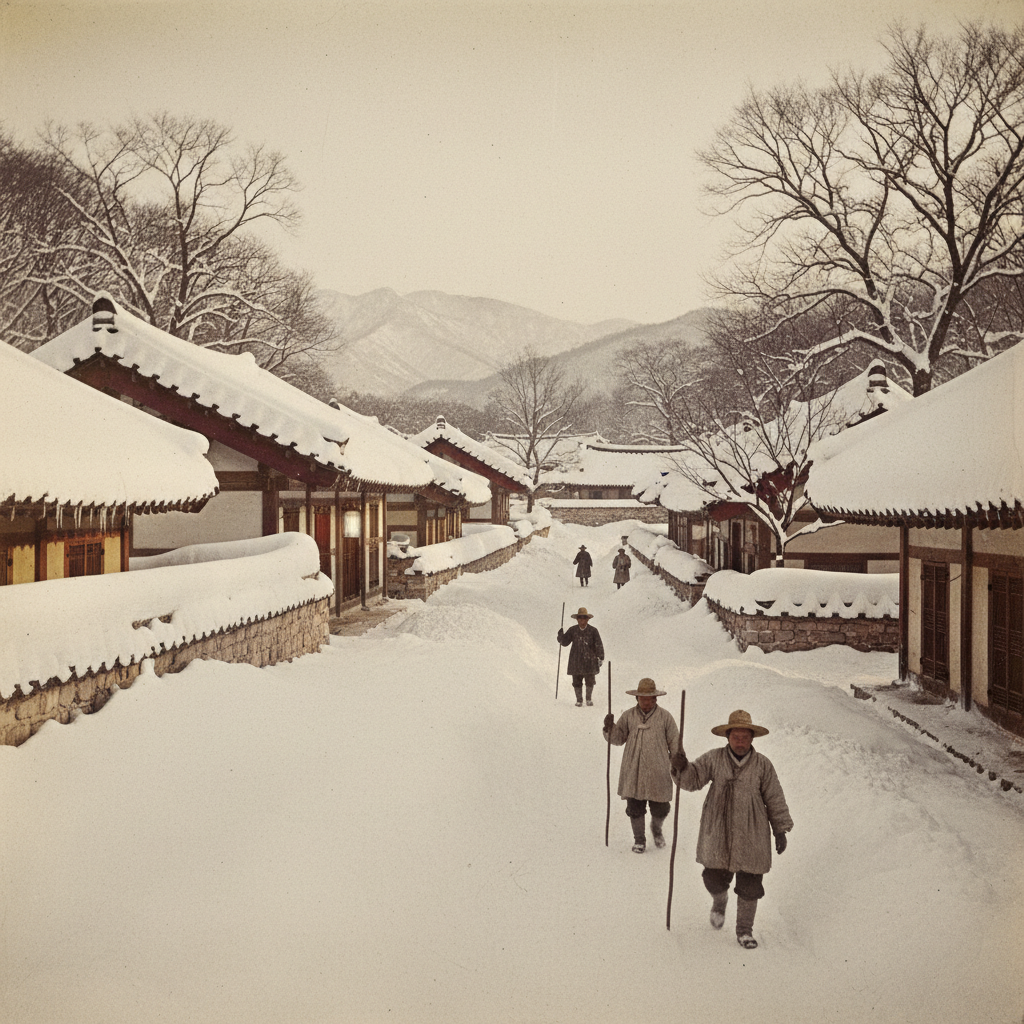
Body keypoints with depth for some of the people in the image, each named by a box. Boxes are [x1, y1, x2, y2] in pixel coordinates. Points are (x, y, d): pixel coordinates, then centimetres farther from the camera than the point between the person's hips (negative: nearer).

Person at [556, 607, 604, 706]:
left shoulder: (593, 631, -1)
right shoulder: (572, 630, 3)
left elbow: (599, 645, 2)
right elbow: (565, 642, 3)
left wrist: (600, 658, -2)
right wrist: (560, 635, -16)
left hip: (589, 660, -1)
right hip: (576, 661, 1)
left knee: (590, 681, 6)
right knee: (577, 682, 3)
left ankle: (589, 699, 26)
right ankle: (579, 700, 18)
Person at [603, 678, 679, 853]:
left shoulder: (664, 717, 0)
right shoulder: (628, 716, 4)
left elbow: (674, 743, 6)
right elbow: (617, 739, 8)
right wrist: (610, 727, -11)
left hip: (658, 773, -1)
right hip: (633, 773, 1)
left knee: (660, 809, 6)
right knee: (635, 809, 6)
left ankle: (656, 829, 38)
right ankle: (639, 839, 28)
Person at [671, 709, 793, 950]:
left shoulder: (762, 765, -2)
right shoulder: (714, 759, -2)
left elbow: (775, 799, 4)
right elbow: (693, 779, -7)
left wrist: (780, 829, 5)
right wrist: (682, 767, -28)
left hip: (751, 838, 0)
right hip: (717, 835, 0)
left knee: (749, 886, 4)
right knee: (714, 879, 6)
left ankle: (744, 930, 23)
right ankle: (719, 902, 42)